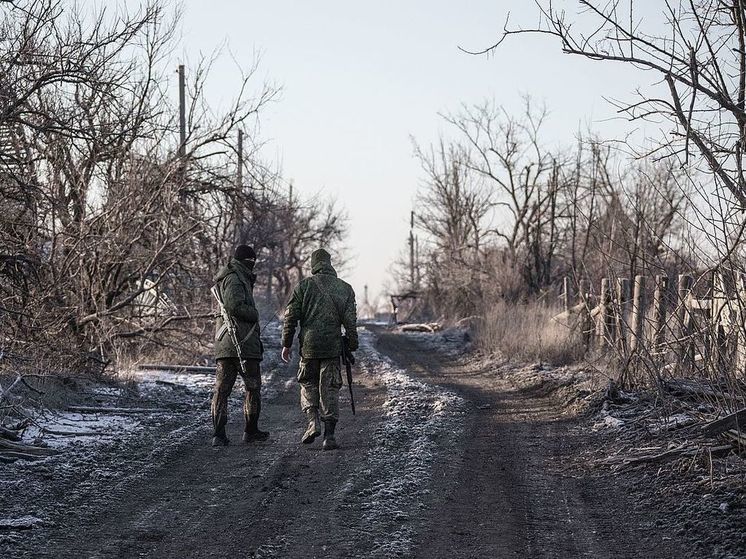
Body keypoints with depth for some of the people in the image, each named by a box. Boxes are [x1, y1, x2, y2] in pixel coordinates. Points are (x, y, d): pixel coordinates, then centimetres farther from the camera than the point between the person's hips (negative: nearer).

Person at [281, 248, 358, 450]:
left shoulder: (303, 286, 0)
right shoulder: (345, 288, 5)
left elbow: (291, 317, -2)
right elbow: (350, 322, 3)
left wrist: (286, 344, 4)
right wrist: (352, 346, 10)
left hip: (309, 345, -1)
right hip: (333, 346, 1)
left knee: (308, 384, 17)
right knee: (330, 389, 5)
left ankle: (313, 421, -3)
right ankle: (329, 435, 1)